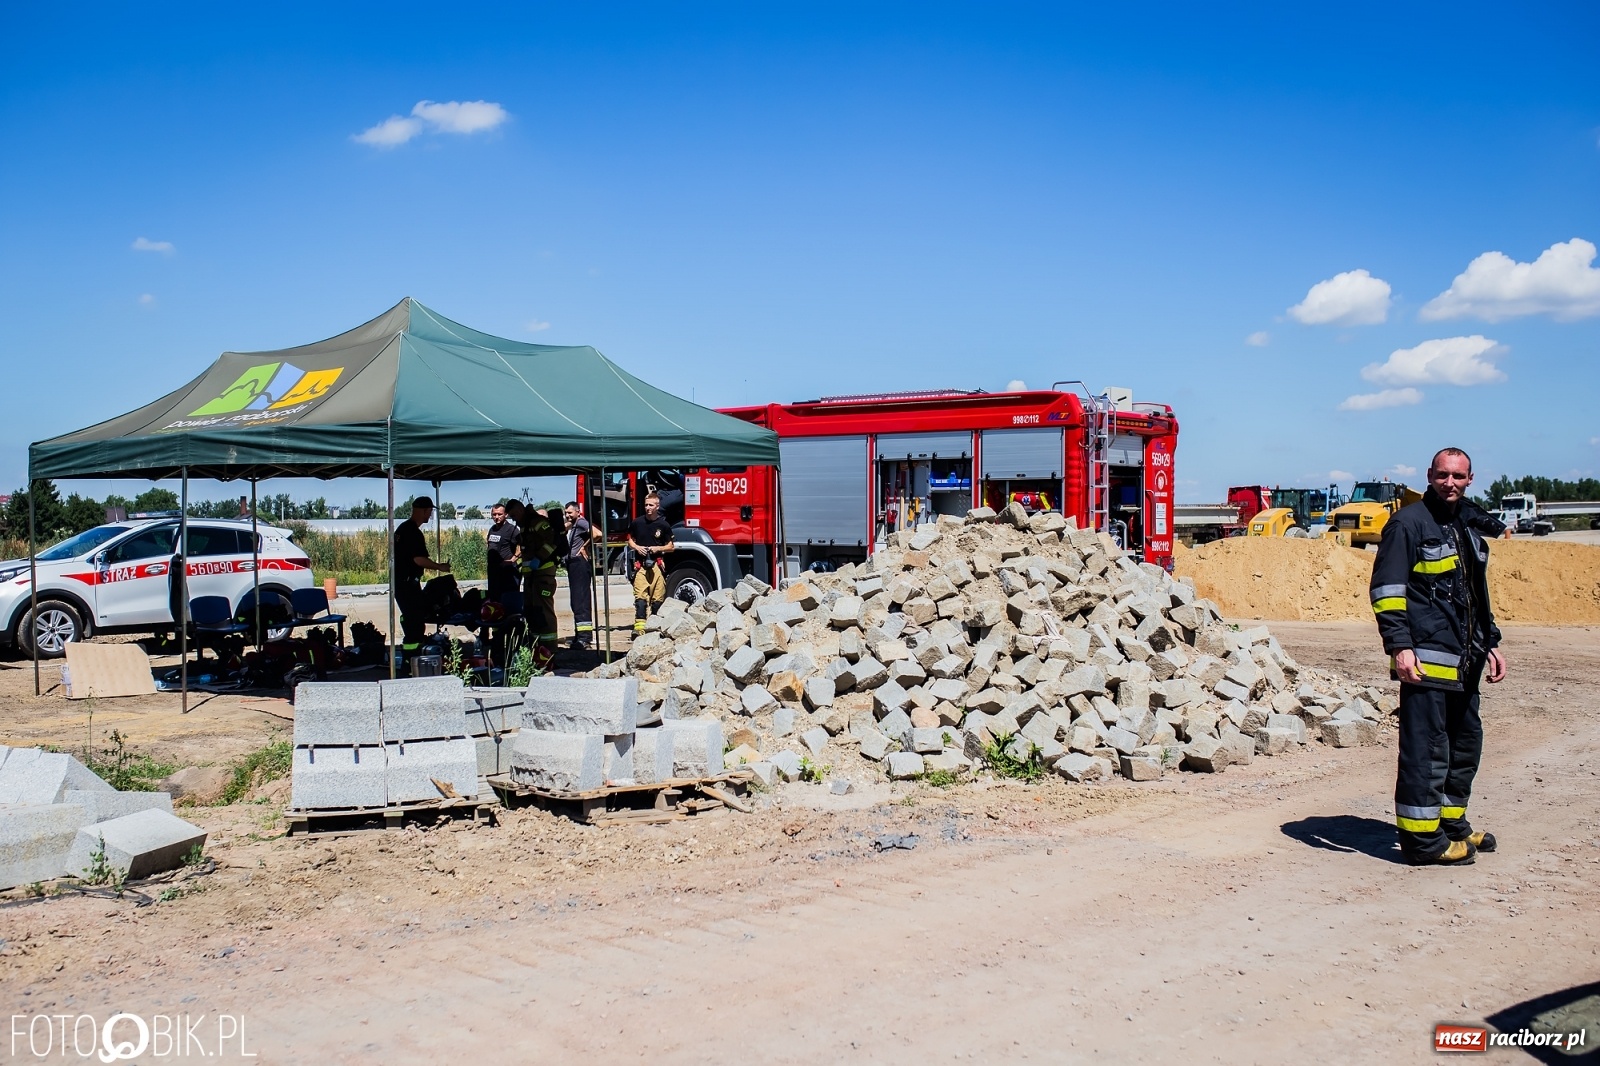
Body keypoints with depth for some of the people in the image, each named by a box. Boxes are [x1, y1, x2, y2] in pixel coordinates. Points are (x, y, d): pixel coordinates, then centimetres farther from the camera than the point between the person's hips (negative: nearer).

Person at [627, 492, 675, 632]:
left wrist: (658, 548, -8)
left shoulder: (663, 525, 4)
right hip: (640, 564, 0)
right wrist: (637, 547, -1)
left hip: (657, 564, 0)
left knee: (657, 597, 0)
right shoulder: (637, 522, 7)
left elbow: (671, 547, 9)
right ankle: (639, 625, -19)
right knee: (640, 595, -11)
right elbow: (630, 540, 20)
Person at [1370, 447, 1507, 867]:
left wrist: (1491, 644, 22)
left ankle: (1451, 823, 31)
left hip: (1463, 661, 9)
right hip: (1426, 659, -9)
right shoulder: (1409, 523, -8)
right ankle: (1422, 839, -1)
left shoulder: (1469, 526, 18)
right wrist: (1399, 646, -21)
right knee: (1426, 748, -7)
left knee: (1465, 742, 17)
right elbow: (1387, 588, -14)